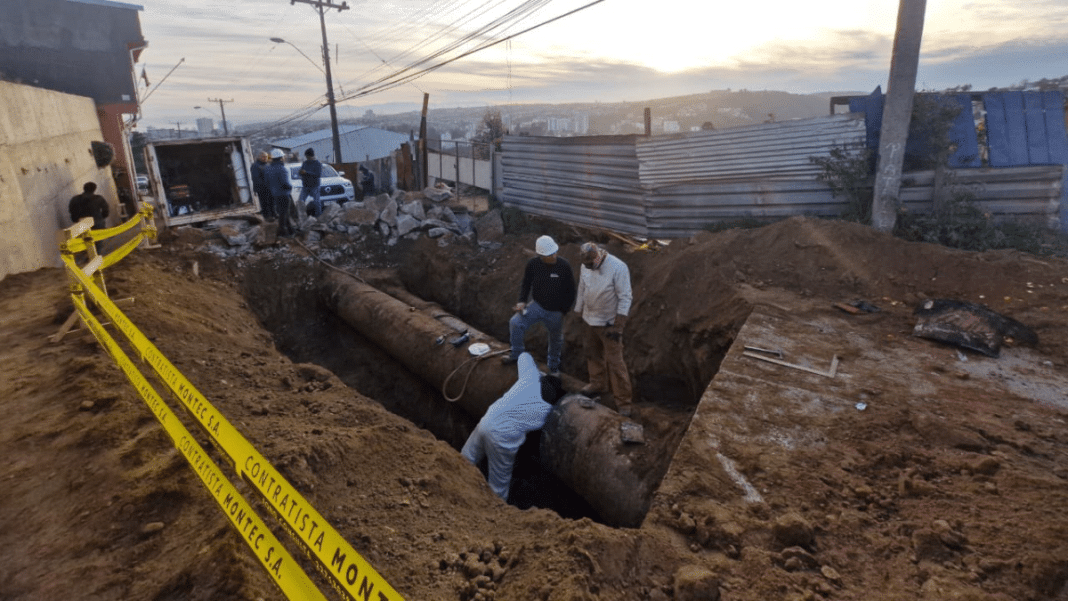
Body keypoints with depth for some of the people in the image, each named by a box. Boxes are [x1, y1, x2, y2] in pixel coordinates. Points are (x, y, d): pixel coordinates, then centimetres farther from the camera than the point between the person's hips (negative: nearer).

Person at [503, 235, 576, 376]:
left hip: (556, 312, 0)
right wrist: (522, 301, -14)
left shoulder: (564, 265, -18)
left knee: (556, 339, 18)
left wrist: (564, 309, -6)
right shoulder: (532, 264, -14)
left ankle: (554, 366, 45)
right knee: (515, 323, -20)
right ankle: (516, 354, 3)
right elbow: (526, 284, 1)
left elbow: (570, 290, -6)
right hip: (537, 306, 1)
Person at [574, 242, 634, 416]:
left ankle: (624, 401, 5)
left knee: (615, 362, -5)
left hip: (609, 322, -6)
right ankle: (598, 384, 42)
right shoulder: (585, 267, -3)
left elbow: (625, 298, -19)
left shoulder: (618, 268, -22)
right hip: (590, 320, 6)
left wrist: (617, 326, -20)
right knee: (593, 354, 20)